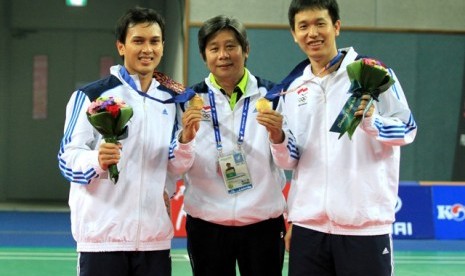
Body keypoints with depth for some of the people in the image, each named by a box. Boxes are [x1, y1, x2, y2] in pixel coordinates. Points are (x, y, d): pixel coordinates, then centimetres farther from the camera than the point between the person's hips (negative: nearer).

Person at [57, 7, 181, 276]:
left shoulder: (171, 100, 15)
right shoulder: (92, 95, -2)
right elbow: (68, 159, -8)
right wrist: (98, 161, -27)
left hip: (154, 233, 5)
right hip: (103, 233, -5)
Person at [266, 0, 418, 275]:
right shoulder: (291, 88, 12)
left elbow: (408, 129, -1)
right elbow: (290, 160, 13)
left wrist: (371, 121, -19)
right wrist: (277, 137, -8)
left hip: (364, 222, -4)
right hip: (308, 223, 4)